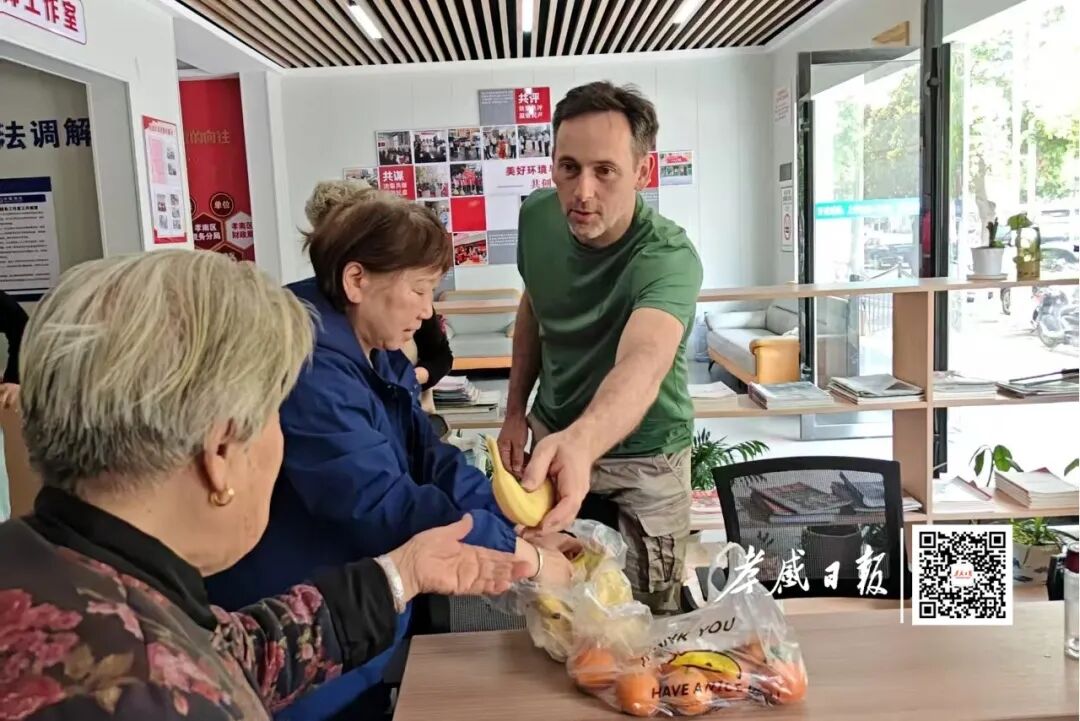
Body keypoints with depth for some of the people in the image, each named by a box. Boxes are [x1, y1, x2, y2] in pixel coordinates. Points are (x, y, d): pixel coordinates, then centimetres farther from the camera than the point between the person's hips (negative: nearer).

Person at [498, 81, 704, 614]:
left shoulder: (668, 256, -31)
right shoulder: (537, 216, -13)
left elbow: (642, 365, -51)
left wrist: (579, 442, -70)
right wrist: (515, 411, 4)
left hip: (642, 458, -4)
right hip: (552, 436, 4)